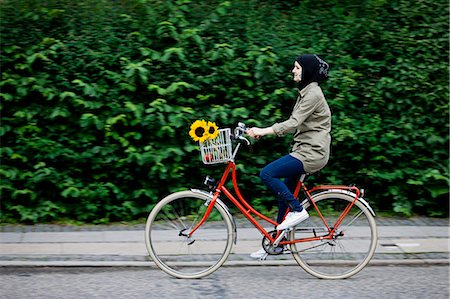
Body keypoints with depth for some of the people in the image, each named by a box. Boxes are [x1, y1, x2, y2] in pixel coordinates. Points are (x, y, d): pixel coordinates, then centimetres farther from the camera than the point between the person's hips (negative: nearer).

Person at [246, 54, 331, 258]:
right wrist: (262, 131, 6)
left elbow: (293, 123, -22)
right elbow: (293, 124, 16)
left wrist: (263, 131, -24)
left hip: (311, 153, -10)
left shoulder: (313, 94, -14)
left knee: (267, 174, -18)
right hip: (303, 150, 10)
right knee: (283, 194, 11)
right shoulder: (305, 92, 17)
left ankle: (298, 210, -7)